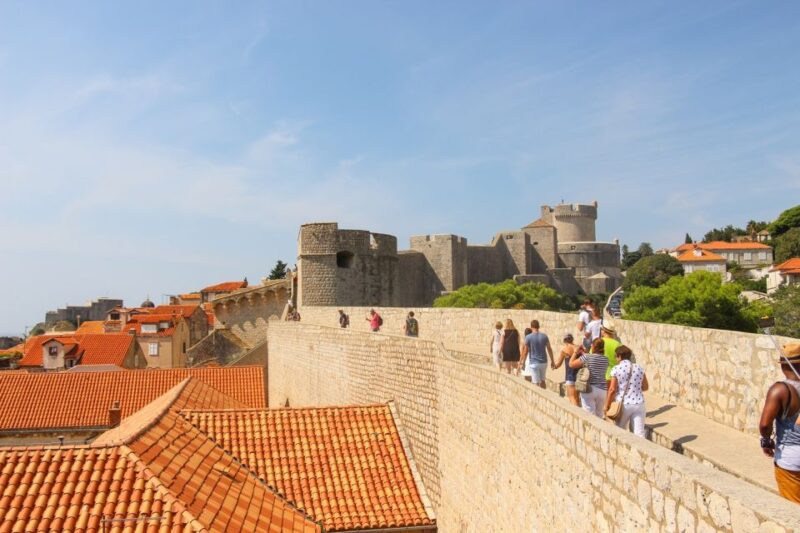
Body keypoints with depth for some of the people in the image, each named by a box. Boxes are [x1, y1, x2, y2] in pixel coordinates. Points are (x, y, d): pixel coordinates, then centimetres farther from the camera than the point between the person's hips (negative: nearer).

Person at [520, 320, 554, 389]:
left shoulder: (528, 337, -9)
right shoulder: (544, 336, 1)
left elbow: (525, 351, -7)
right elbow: (549, 349, 5)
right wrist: (552, 361, 14)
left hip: (534, 363, -4)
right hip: (543, 362, 4)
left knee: (536, 383, -1)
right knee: (542, 381, 19)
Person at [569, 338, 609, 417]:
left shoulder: (586, 357, -11)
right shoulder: (605, 359, 4)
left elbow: (571, 364, -1)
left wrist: (576, 352, 9)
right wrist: (585, 353, 23)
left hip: (589, 389, -5)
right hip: (602, 390, 5)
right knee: (599, 415, 16)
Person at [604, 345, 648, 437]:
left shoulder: (616, 369, -8)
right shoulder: (639, 368, 3)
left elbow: (612, 389, -10)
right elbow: (645, 387, 10)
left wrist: (606, 405, -1)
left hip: (624, 404, -2)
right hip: (639, 404, 2)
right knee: (639, 433, 2)